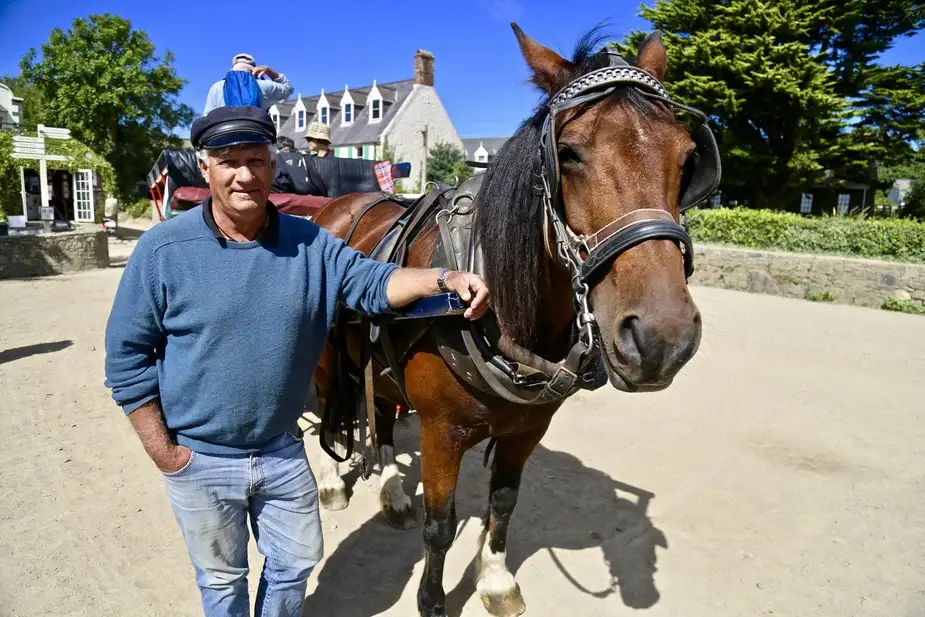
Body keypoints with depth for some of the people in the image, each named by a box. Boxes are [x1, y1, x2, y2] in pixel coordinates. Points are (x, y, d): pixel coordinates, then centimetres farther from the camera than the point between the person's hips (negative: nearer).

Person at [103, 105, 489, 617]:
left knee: (297, 560, 21)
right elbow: (126, 355, -9)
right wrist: (163, 452, -10)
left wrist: (444, 279, -28)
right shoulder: (163, 250, -14)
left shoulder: (308, 244, -6)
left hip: (283, 451, 3)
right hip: (200, 461, -2)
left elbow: (371, 283, -9)